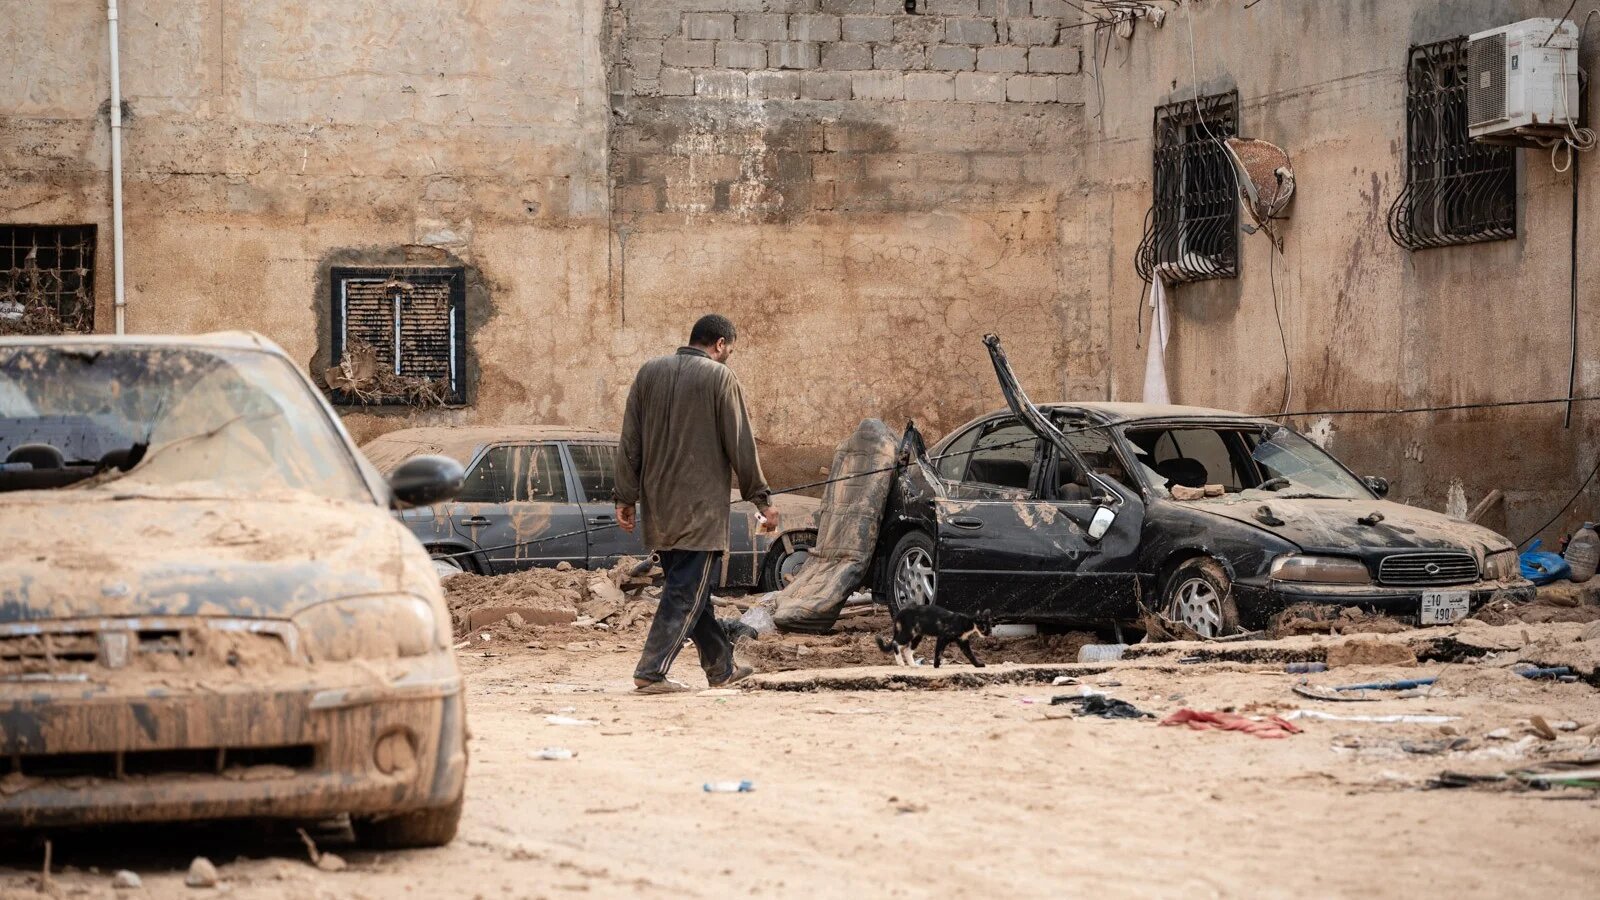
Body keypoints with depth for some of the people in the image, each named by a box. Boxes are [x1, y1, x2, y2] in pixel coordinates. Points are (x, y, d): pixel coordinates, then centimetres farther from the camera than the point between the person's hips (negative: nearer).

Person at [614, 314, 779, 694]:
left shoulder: (649, 373, 10)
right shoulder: (719, 378, -7)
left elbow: (630, 442, 10)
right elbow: (741, 447, -6)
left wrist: (626, 497, 14)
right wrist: (762, 499, 1)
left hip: (658, 507, 7)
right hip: (701, 507, -7)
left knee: (688, 588, 15)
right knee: (687, 593, -3)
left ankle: (722, 667, 26)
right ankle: (652, 672, -9)